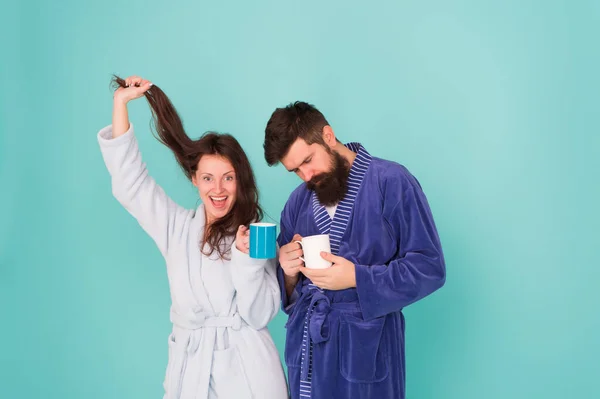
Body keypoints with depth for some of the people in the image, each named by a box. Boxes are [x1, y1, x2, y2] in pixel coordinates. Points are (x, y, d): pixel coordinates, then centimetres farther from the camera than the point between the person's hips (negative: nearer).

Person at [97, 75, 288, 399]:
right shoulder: (176, 227, 4)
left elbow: (260, 316, -8)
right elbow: (129, 180, -1)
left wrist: (246, 259, -22)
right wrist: (121, 102, -2)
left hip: (247, 369, -2)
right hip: (190, 368, 2)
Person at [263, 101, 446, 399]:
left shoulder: (391, 182, -10)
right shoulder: (297, 202, 9)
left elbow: (429, 267, -13)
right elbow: (287, 290, 14)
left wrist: (357, 278, -20)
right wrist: (289, 273, -9)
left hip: (365, 343, -5)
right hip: (305, 344, 5)